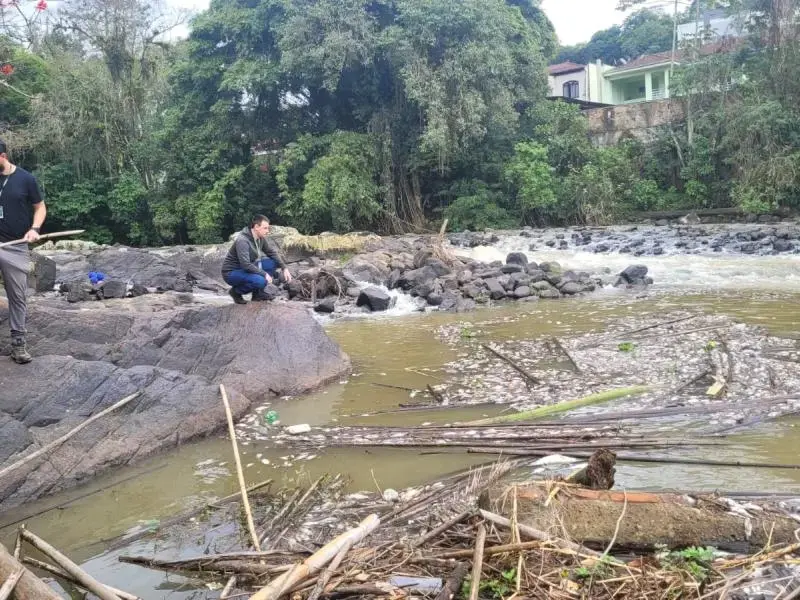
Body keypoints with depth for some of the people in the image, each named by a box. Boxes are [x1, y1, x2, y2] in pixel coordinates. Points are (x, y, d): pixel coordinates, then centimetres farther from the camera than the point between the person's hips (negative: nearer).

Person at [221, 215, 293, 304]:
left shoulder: (261, 238, -2)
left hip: (247, 269, 9)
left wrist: (284, 268, -4)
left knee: (273, 262, -6)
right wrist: (264, 274, -28)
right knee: (260, 281, -32)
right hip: (231, 273, -8)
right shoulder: (242, 241, -27)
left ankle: (258, 293, 4)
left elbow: (272, 253, 8)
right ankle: (236, 291, -4)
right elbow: (246, 265, -34)